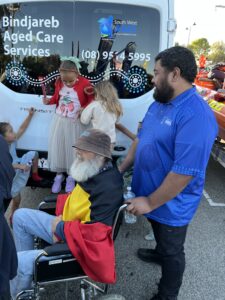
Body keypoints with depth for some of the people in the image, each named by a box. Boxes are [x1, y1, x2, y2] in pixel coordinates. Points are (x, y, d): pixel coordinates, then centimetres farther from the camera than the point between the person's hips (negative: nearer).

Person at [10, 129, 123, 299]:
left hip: (78, 244, -9)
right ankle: (27, 268, 25)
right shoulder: (94, 171, -2)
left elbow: (96, 233, -35)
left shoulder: (109, 187, -31)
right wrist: (62, 215, -2)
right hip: (66, 227, 9)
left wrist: (61, 228, -20)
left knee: (18, 263, -14)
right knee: (20, 216, 12)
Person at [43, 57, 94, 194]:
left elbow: (92, 100, -7)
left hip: (75, 122, -3)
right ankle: (59, 175, 27)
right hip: (59, 120, 4)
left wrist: (84, 109, -23)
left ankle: (71, 176, 27)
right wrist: (49, 100, -8)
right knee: (57, 147, 8)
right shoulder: (59, 82, -4)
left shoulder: (85, 83, -15)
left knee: (73, 148, 7)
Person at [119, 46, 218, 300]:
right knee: (159, 234, 33)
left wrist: (150, 202, -23)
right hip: (151, 193, 8)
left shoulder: (196, 116, -30)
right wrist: (121, 169, 6)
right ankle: (159, 253, 62)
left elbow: (185, 172, -32)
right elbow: (141, 139, 10)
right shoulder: (159, 103, 0)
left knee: (172, 251, 17)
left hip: (170, 204, -7)